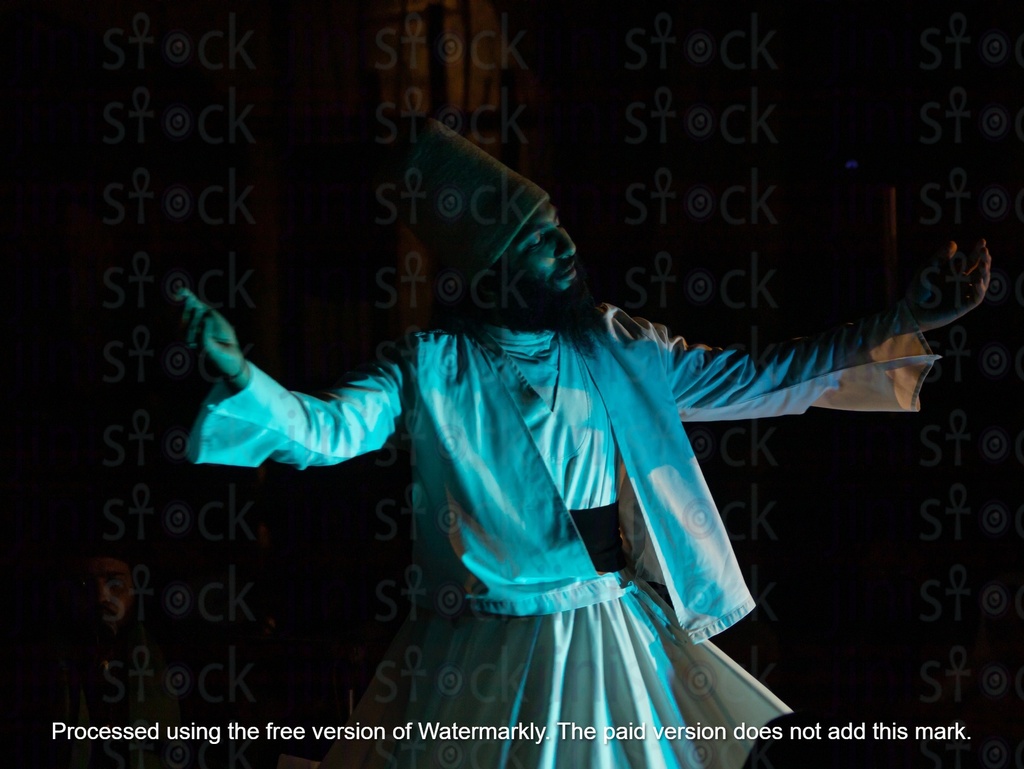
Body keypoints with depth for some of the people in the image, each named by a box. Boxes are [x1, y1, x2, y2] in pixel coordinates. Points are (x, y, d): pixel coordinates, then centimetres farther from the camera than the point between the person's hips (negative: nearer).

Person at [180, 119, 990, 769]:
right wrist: (242, 376, -38)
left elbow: (748, 381, 9)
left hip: (623, 647, 4)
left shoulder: (615, 348, 6)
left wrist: (900, 324, 5)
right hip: (489, 658, -4)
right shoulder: (431, 368, -5)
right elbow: (324, 430, -17)